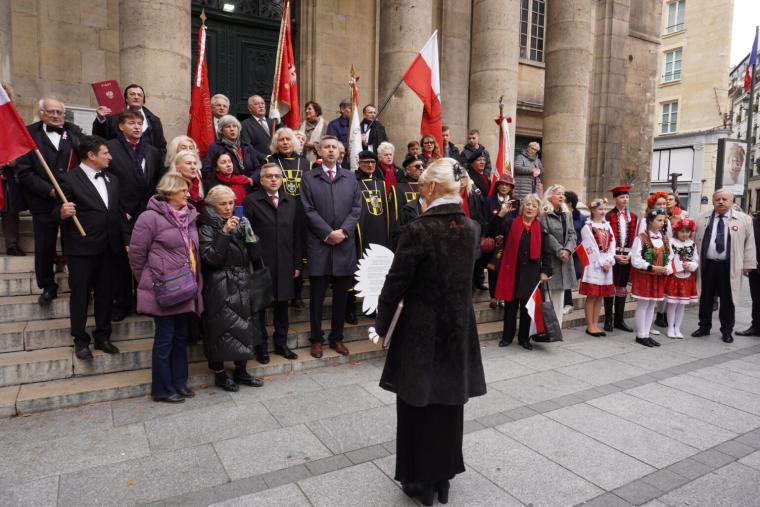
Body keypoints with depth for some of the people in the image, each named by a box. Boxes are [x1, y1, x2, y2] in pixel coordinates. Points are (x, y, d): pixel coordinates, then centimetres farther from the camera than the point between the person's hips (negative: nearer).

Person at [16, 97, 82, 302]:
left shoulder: (74, 131, 6)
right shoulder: (28, 134, -2)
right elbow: (23, 172, -7)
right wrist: (49, 190, -15)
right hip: (44, 202, -1)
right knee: (44, 248, 9)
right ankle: (48, 286, 29)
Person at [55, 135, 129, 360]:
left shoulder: (112, 179, 11)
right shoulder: (69, 179, -7)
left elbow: (120, 213, 11)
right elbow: (57, 212, -7)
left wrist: (127, 240, 5)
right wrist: (62, 213, -31)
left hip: (109, 248, 5)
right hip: (81, 248, -5)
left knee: (106, 294, 13)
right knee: (80, 295, 7)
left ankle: (102, 337, 26)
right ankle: (80, 340, 20)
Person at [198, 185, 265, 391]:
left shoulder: (240, 223, 10)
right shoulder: (207, 227, -5)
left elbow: (255, 256, 6)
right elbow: (210, 257, -18)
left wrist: (249, 234, -10)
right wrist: (224, 232, -22)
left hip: (242, 286, 6)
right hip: (220, 288, -5)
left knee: (244, 327, 10)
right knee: (221, 329, 1)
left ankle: (241, 371, 24)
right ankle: (219, 373, 19)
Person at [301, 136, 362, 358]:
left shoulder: (350, 177, 12)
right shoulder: (309, 178, 5)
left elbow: (356, 208, 5)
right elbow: (309, 210, -3)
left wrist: (343, 231, -9)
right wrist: (328, 234, -11)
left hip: (345, 244, 2)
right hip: (319, 245, -2)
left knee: (341, 296, 8)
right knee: (317, 296, 4)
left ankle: (337, 338, 20)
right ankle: (316, 339, 16)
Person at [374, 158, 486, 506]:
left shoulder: (418, 229, -18)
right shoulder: (472, 229, 0)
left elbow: (396, 283, -13)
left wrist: (381, 324, 0)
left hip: (420, 329, -5)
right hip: (458, 326, 6)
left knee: (418, 401, 11)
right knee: (449, 401, 17)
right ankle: (443, 476, 33)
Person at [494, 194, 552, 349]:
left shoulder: (541, 229, 4)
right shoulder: (511, 223, 0)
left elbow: (547, 253, 7)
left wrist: (545, 271, 1)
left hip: (531, 273, 1)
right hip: (512, 270, -1)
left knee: (527, 305, 8)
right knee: (511, 304, 7)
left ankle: (524, 338, 21)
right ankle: (507, 336, 20)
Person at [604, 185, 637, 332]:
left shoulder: (633, 217, 9)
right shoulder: (608, 217, -6)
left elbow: (635, 238, 9)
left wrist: (629, 254, -4)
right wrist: (615, 255, -11)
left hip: (627, 257, 4)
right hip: (612, 257, -4)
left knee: (622, 287, 10)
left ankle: (619, 320, 18)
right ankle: (608, 320, 9)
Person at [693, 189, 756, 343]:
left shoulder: (744, 219, 2)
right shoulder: (702, 219, 6)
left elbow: (749, 244, 3)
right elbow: (695, 241, 9)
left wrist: (748, 264, -1)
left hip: (729, 267, -1)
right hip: (707, 265, 2)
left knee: (727, 300, 7)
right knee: (705, 298, 10)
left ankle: (726, 331, 19)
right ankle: (704, 327, 23)